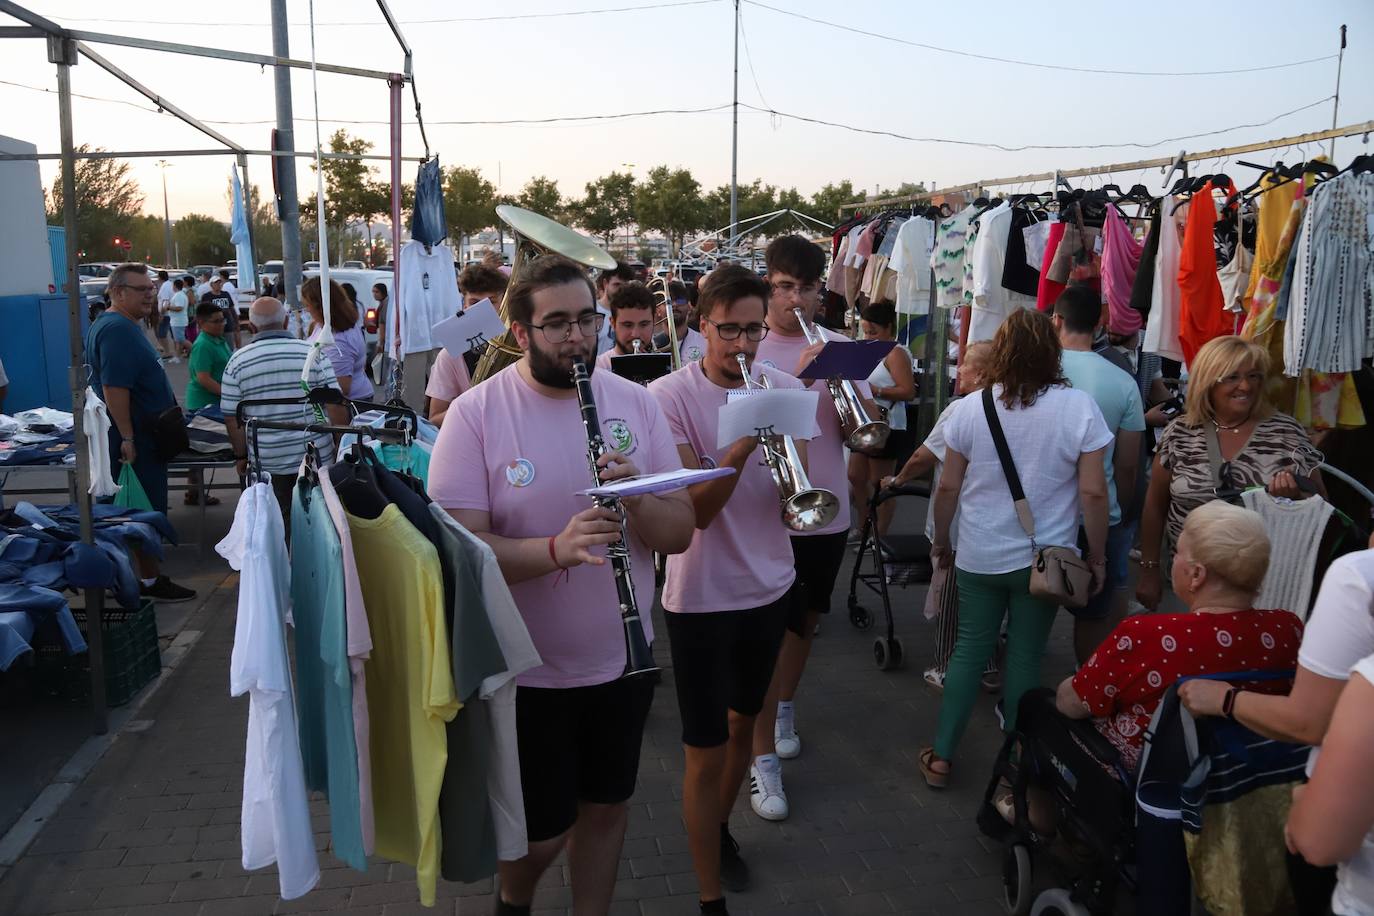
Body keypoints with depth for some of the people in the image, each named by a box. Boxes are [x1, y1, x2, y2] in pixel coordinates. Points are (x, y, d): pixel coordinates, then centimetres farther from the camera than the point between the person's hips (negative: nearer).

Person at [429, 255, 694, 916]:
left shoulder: (635, 402, -3)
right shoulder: (475, 414, -13)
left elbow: (679, 533, -4)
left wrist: (636, 496, -25)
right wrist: (556, 547, -36)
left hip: (622, 660, 3)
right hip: (525, 672, -3)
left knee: (606, 806, 19)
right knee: (541, 832, 10)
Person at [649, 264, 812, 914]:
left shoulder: (783, 387, -2)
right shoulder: (668, 396, -15)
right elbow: (697, 510, -20)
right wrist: (741, 446, -35)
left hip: (769, 586, 5)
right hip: (701, 597, -5)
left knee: (743, 722, 23)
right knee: (706, 753, 1)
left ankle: (719, 826, 48)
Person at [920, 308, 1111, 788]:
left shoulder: (971, 407, -7)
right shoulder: (1079, 406, -10)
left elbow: (948, 486, -2)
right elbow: (1093, 493, -10)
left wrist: (940, 540, 13)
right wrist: (1097, 557, 1)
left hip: (979, 556, 1)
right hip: (1045, 560, -1)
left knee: (969, 650, 13)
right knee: (1025, 657, 11)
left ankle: (941, 757, 20)